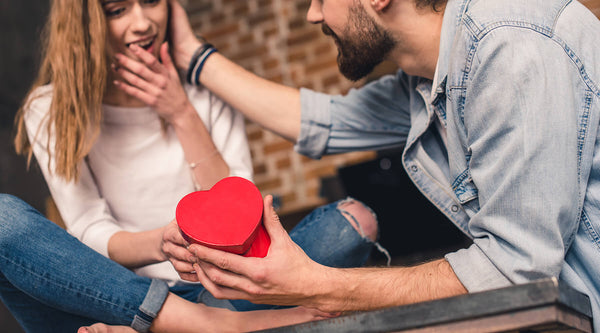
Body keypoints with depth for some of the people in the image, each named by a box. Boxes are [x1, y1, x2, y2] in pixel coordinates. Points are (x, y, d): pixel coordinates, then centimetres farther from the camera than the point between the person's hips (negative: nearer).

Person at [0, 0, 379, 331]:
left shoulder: (203, 90, 8)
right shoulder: (49, 111, 3)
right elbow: (92, 235, -7)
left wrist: (183, 117, -7)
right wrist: (159, 243, -29)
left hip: (216, 291, 1)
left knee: (354, 220, -19)